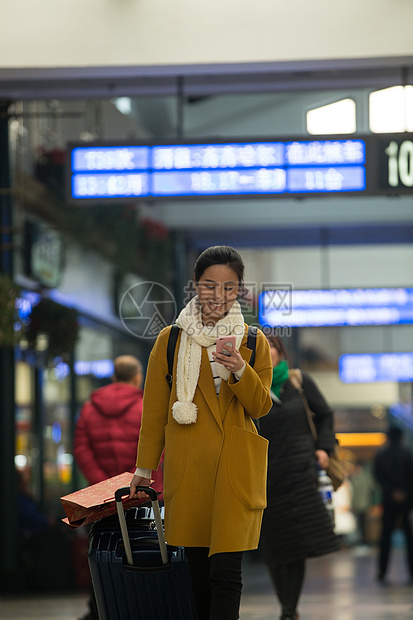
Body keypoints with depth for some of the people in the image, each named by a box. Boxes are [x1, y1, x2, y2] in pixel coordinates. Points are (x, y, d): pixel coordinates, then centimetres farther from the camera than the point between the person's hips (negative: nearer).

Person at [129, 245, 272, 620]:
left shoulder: (255, 342, 7)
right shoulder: (171, 340, 6)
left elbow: (261, 407, 4)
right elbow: (154, 408, 11)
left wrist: (240, 372, -15)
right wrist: (145, 466, 12)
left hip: (236, 466, -1)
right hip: (188, 466, 1)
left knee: (226, 572, -10)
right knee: (199, 571, 4)